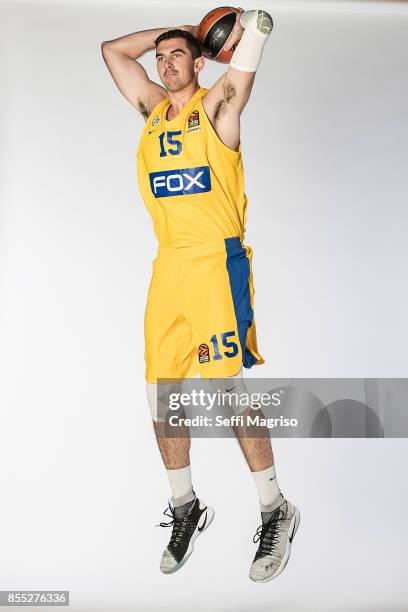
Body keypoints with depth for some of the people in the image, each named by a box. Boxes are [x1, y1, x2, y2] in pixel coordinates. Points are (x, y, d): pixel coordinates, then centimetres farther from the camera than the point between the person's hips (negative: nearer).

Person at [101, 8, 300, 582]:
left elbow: (258, 25, -3)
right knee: (161, 398, 5)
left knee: (230, 391, -8)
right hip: (168, 266, 6)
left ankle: (276, 512, 8)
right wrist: (173, 29, 25)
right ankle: (185, 508, 23)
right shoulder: (152, 108, 18)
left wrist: (240, 28, 18)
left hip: (218, 262, -6)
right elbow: (114, 50, 28)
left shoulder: (216, 105, 2)